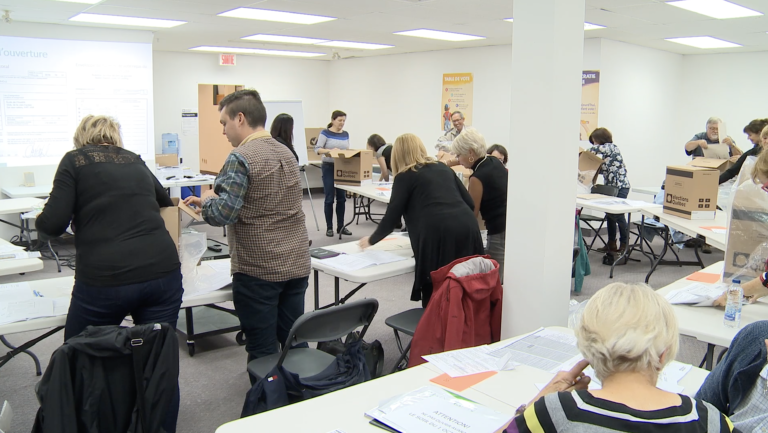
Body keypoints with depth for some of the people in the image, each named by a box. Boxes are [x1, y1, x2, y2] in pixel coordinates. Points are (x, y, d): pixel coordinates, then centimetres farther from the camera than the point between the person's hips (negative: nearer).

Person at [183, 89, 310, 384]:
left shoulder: (241, 158, -13)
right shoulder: (286, 152, 12)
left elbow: (224, 214, -20)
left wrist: (206, 201, 1)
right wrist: (212, 200, 18)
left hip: (258, 269, -7)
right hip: (297, 264, 8)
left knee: (262, 350, 4)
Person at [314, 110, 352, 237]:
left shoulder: (345, 134, 10)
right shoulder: (325, 133, -7)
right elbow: (317, 149, -15)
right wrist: (330, 150, -31)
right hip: (329, 167, -5)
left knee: (342, 198, 7)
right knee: (329, 198, -2)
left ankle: (340, 226, 15)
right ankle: (329, 227, 6)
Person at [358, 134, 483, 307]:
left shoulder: (404, 177, 10)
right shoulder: (444, 168, 24)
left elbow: (392, 217, 9)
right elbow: (470, 203, 21)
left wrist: (371, 240, 25)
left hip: (438, 234, -5)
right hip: (468, 228, 5)